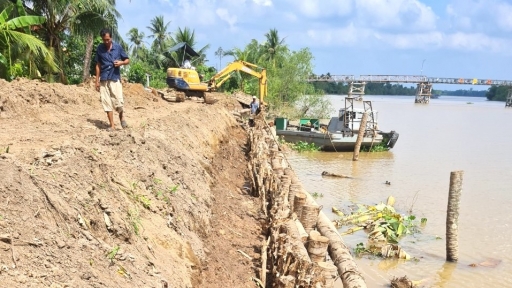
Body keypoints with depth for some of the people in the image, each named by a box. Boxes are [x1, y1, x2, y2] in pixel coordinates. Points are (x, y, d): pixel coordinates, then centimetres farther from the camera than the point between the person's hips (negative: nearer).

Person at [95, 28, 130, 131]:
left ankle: (121, 116, 21)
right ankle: (112, 125, 9)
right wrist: (97, 81, 6)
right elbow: (98, 65, 8)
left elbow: (127, 60, 7)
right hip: (104, 80, 2)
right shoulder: (99, 48, 3)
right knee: (107, 103, 1)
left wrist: (121, 62, -15)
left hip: (115, 78, -2)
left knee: (118, 102, -10)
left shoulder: (118, 47, -1)